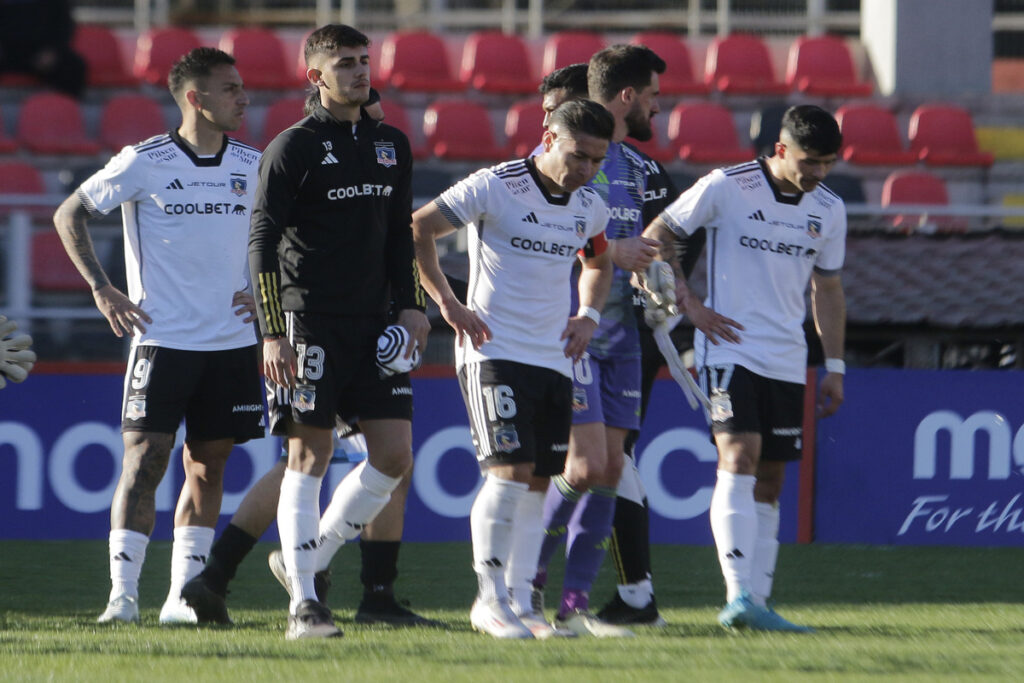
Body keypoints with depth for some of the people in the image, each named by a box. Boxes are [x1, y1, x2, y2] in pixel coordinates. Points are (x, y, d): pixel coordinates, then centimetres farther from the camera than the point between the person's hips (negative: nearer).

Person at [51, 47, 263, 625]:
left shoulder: (252, 166, 5)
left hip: (231, 343, 4)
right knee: (146, 458, -10)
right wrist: (102, 289, -6)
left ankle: (183, 594, 11)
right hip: (162, 338, -4)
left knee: (209, 466, 6)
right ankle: (123, 592, -8)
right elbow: (70, 216, 1)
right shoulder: (144, 163, -7)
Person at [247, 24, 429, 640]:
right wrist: (273, 332, -14)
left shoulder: (392, 146, 13)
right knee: (310, 456, -6)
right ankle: (303, 603, -3)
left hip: (374, 326, 6)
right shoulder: (293, 148, -5)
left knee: (395, 456, 0)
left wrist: (410, 305, 10)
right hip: (310, 327, -6)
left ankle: (309, 557, 16)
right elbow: (262, 242, -8)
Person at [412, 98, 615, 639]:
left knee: (538, 482, 5)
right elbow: (418, 230, -8)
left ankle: (520, 601, 9)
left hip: (555, 357, 7)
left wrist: (588, 314, 12)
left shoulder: (589, 207, 9)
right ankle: (490, 599, -8)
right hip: (495, 352, -7)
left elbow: (598, 263, 30)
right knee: (510, 471, -15)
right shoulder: (494, 187, -11)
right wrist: (447, 304, -11)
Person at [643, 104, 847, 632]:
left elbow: (827, 289, 19)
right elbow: (654, 237, 1)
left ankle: (756, 603, 9)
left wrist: (834, 366, 15)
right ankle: (738, 597, -28)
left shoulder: (829, 210, 8)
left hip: (787, 362, 6)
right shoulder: (726, 188, -8)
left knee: (769, 482, 6)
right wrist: (690, 304, -6)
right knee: (739, 457, -20)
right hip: (729, 347, -6)